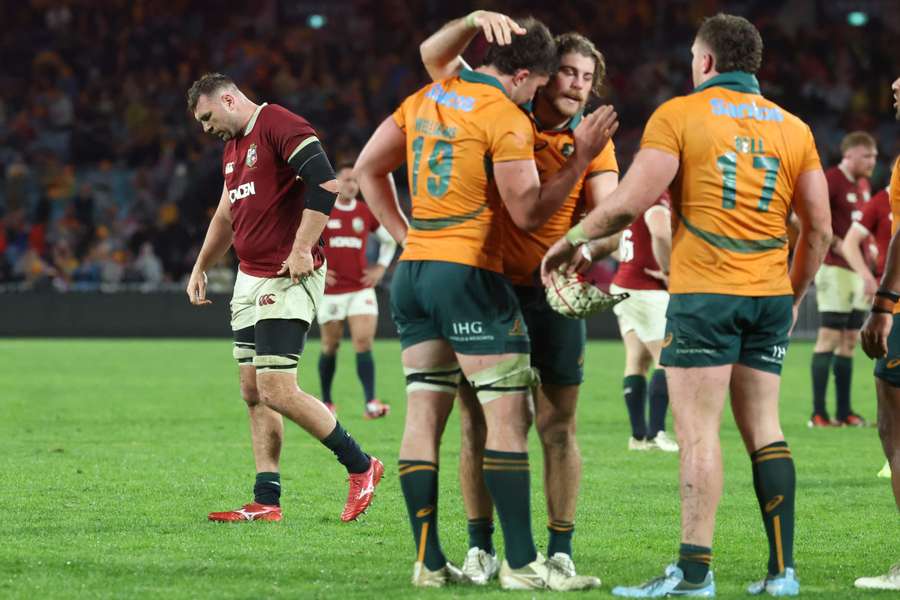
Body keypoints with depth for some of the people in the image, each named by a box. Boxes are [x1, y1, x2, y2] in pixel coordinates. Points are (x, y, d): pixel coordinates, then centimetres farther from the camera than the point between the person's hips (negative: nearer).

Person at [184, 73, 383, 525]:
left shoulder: (278, 125, -12)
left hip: (287, 280, -10)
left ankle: (361, 467, 1)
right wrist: (200, 268, 32)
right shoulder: (232, 148, 20)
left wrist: (301, 250, -23)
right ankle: (266, 501, 9)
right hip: (249, 280, 10)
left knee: (277, 393, -13)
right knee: (253, 394, 7)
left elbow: (325, 184, -22)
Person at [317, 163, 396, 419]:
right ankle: (326, 402, 23)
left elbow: (389, 239, 20)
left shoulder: (367, 213, 5)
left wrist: (380, 268, 9)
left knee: (364, 342, -12)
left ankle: (370, 403, -18)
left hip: (361, 289, 1)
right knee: (331, 346, 7)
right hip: (331, 291, -1)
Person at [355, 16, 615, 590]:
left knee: (424, 415, 7)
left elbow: (368, 169, 16)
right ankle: (522, 563, -6)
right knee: (508, 417, -4)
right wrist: (581, 157, -6)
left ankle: (429, 561, 7)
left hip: (413, 272, 8)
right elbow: (529, 212, -10)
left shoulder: (424, 100, 11)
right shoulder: (507, 120, -11)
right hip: (470, 277, -8)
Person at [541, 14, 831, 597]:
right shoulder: (792, 127, 11)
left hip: (704, 292, -5)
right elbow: (819, 227, 9)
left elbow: (629, 202, -10)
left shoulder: (679, 115, -3)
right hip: (770, 294, 5)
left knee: (699, 432, -6)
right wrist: (794, 295, 22)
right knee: (763, 426, 9)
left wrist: (572, 239, 5)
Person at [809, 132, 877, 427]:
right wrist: (835, 242, -18)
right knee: (829, 338, -10)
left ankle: (844, 411, 14)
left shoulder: (863, 184, 15)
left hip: (858, 268, 9)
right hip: (835, 268, -9)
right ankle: (818, 413, -9)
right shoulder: (831, 180, -13)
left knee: (850, 341, 10)